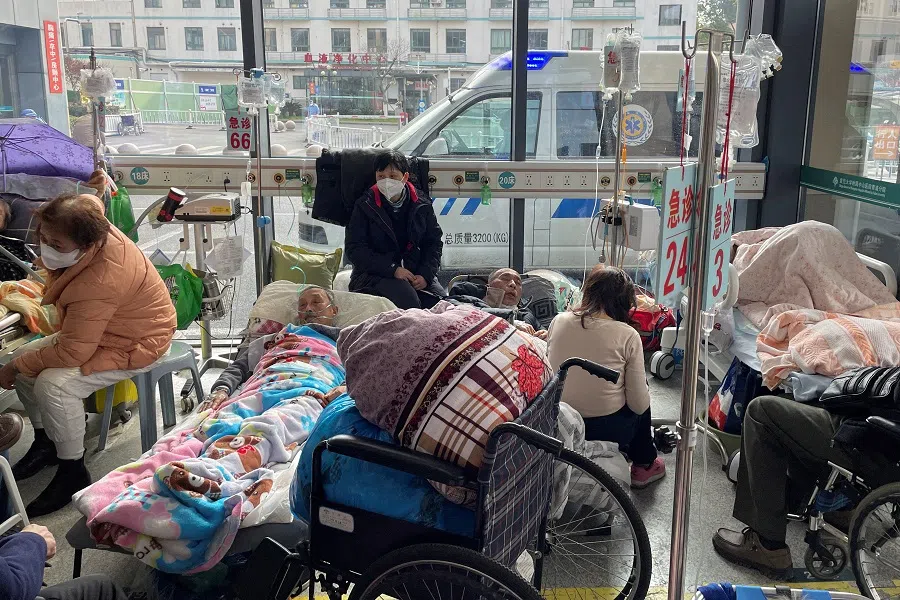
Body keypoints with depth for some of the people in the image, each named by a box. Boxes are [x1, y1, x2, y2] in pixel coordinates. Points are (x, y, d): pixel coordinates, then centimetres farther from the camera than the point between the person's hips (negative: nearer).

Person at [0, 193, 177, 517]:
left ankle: (73, 472, -7)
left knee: (53, 384, -27)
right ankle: (45, 442, 21)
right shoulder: (94, 230, -16)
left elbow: (72, 353, -32)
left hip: (135, 344, -10)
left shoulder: (99, 284, -40)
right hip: (95, 329, 10)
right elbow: (93, 201, 12)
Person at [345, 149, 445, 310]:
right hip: (373, 275, -4)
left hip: (415, 273, 4)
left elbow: (434, 243, 13)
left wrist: (425, 275, -6)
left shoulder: (421, 206, 7)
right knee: (406, 297, -34)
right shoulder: (365, 206, 0)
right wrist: (393, 270, -16)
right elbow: (355, 249, -5)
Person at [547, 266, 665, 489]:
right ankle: (644, 465, 38)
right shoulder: (627, 335, -13)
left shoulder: (559, 321, -3)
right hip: (607, 430, -4)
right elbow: (639, 404, -10)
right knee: (643, 388, 25)